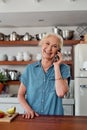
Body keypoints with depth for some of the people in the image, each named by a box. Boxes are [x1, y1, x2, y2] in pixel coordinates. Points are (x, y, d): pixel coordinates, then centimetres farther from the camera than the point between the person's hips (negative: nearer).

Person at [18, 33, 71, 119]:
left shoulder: (64, 68, -1)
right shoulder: (30, 68, 4)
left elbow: (61, 93, -16)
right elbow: (21, 94, 8)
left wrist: (56, 66, -9)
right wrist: (28, 109, -10)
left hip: (54, 118, -1)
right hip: (32, 117, 2)